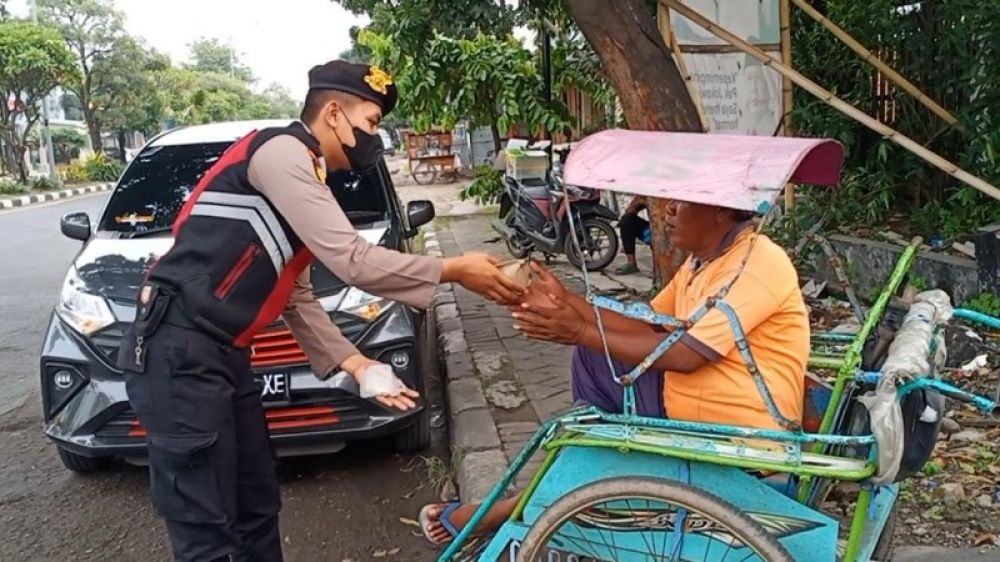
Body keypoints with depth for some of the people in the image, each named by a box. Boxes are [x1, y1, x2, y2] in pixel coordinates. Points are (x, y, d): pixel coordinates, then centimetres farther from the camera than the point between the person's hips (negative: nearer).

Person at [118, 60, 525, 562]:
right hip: (179, 354, -10)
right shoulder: (282, 151, -12)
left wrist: (356, 364, 8)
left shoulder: (302, 174, 18)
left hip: (223, 354, 10)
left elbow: (297, 298, 17)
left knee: (258, 508, 18)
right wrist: (454, 270, -11)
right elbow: (351, 261, -20)